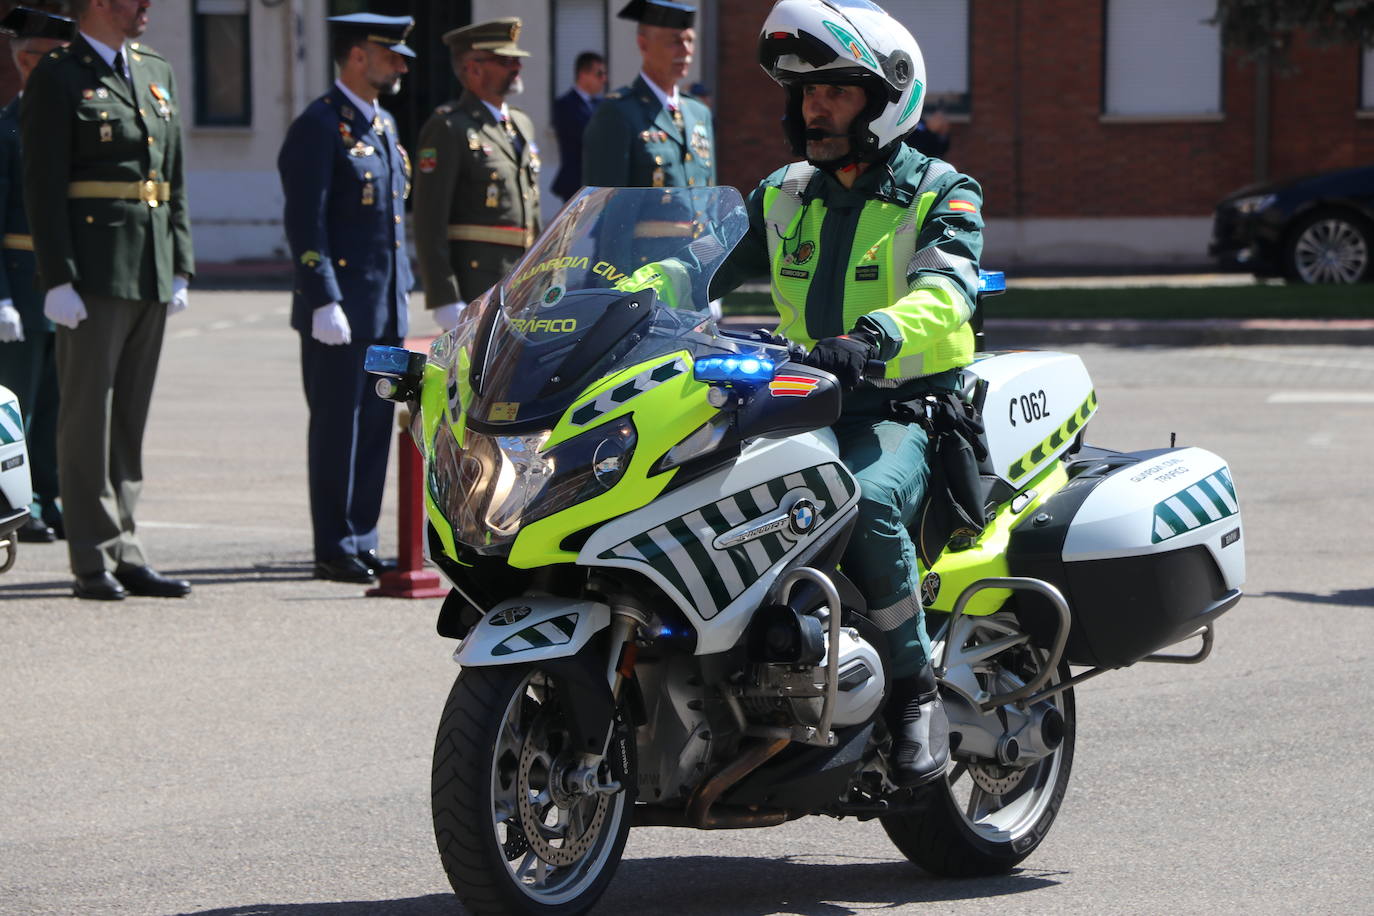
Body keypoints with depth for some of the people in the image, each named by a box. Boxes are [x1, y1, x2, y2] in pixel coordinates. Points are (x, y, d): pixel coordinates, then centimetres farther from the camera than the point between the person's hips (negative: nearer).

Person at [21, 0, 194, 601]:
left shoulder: (157, 73, 15)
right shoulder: (56, 78, -6)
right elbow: (43, 188, -11)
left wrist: (180, 269, 12)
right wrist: (58, 279, -17)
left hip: (150, 276, 7)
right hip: (92, 276, -7)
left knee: (130, 420, 10)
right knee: (87, 418, -3)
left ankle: (126, 556, 15)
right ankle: (95, 564, 0)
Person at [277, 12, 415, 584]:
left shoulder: (385, 124, 17)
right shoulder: (319, 127, -11)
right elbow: (305, 222, -16)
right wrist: (323, 302, -20)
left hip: (385, 310, 8)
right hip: (341, 312, -8)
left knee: (375, 429, 10)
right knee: (337, 430, -2)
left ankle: (362, 543, 16)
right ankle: (335, 552, 3)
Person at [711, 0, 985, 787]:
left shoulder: (941, 194, -1)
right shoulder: (784, 196, 18)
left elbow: (945, 291, -20)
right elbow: (705, 270, 15)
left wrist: (876, 335, -41)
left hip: (908, 406, -6)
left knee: (868, 501, -37)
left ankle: (918, 687, -23)